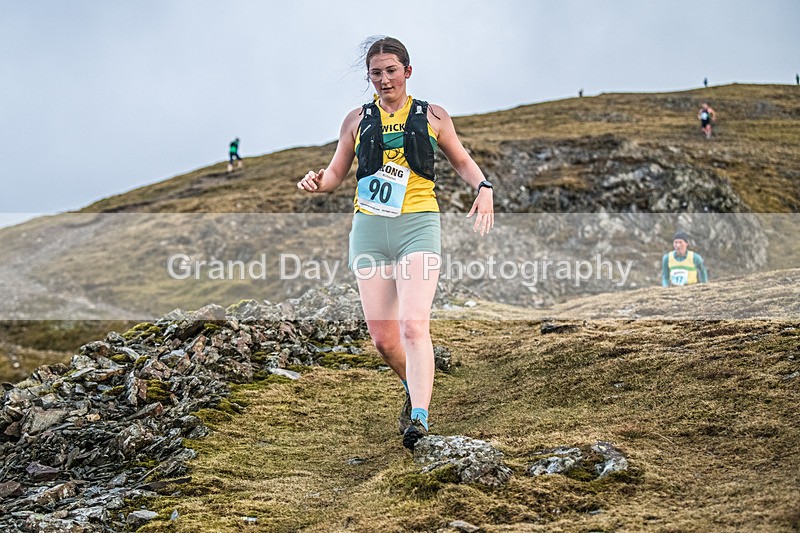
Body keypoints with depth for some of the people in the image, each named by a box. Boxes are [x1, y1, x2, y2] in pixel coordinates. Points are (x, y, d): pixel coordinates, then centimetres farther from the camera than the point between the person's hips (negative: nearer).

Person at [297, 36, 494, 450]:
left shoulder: (432, 116, 9)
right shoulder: (357, 120, 13)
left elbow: (461, 161, 20)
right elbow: (336, 174, 19)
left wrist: (483, 187, 0)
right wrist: (317, 182, -5)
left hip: (418, 225, -2)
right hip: (369, 229, 3)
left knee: (414, 326, -20)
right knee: (382, 338, 1)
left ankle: (418, 416, -26)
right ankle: (416, 389, 30)